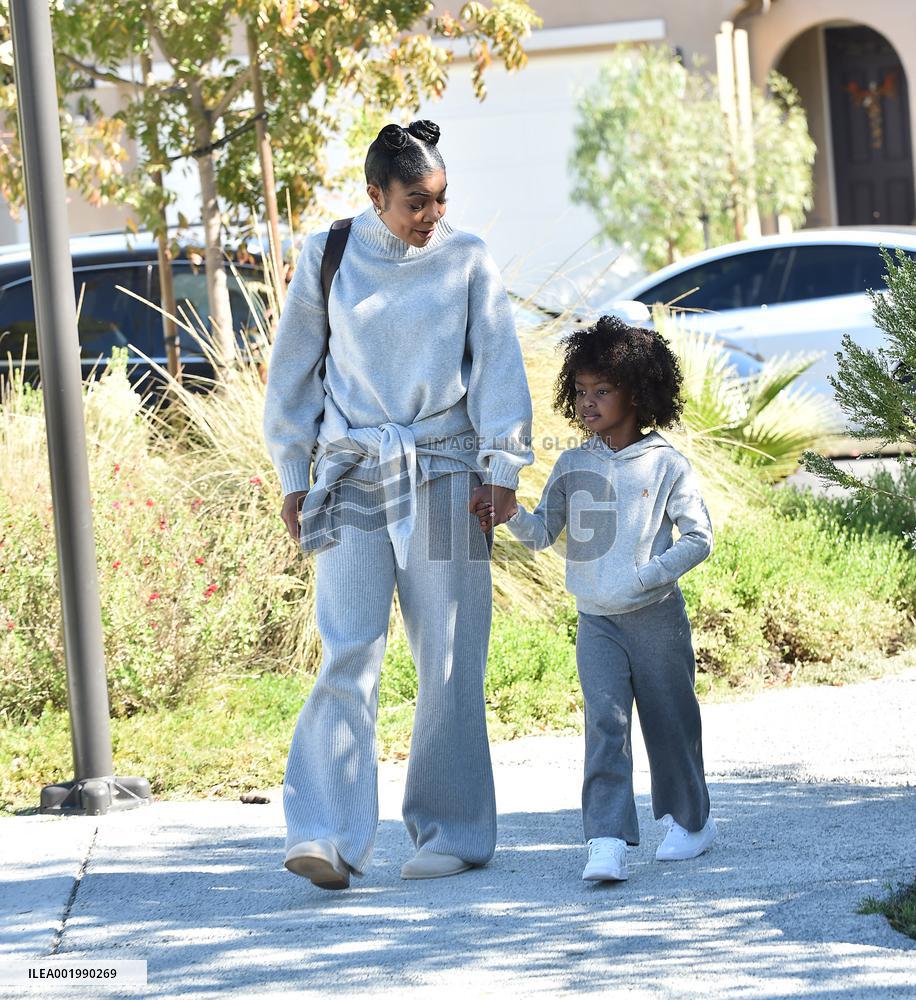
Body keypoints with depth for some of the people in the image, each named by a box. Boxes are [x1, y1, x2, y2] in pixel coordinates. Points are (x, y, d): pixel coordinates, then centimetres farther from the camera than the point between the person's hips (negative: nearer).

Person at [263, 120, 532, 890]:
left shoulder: (467, 262, 5)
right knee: (348, 654, -10)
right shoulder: (327, 259, 6)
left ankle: (452, 833, 10)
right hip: (351, 478, 0)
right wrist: (293, 474, 10)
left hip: (442, 477, 0)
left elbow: (498, 365, 4)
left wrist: (502, 466, -4)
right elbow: (295, 371, 12)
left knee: (448, 661, 1)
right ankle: (327, 837, -16)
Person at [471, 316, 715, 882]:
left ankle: (691, 820, 32)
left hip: (655, 617, -2)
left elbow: (699, 538, -7)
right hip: (596, 622, 2)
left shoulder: (666, 465, -5)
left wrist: (647, 576, -18)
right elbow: (544, 532, 7)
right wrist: (508, 514, -13)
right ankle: (608, 841, -20)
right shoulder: (573, 466, 6)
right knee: (605, 725, -12)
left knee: (669, 722, 11)